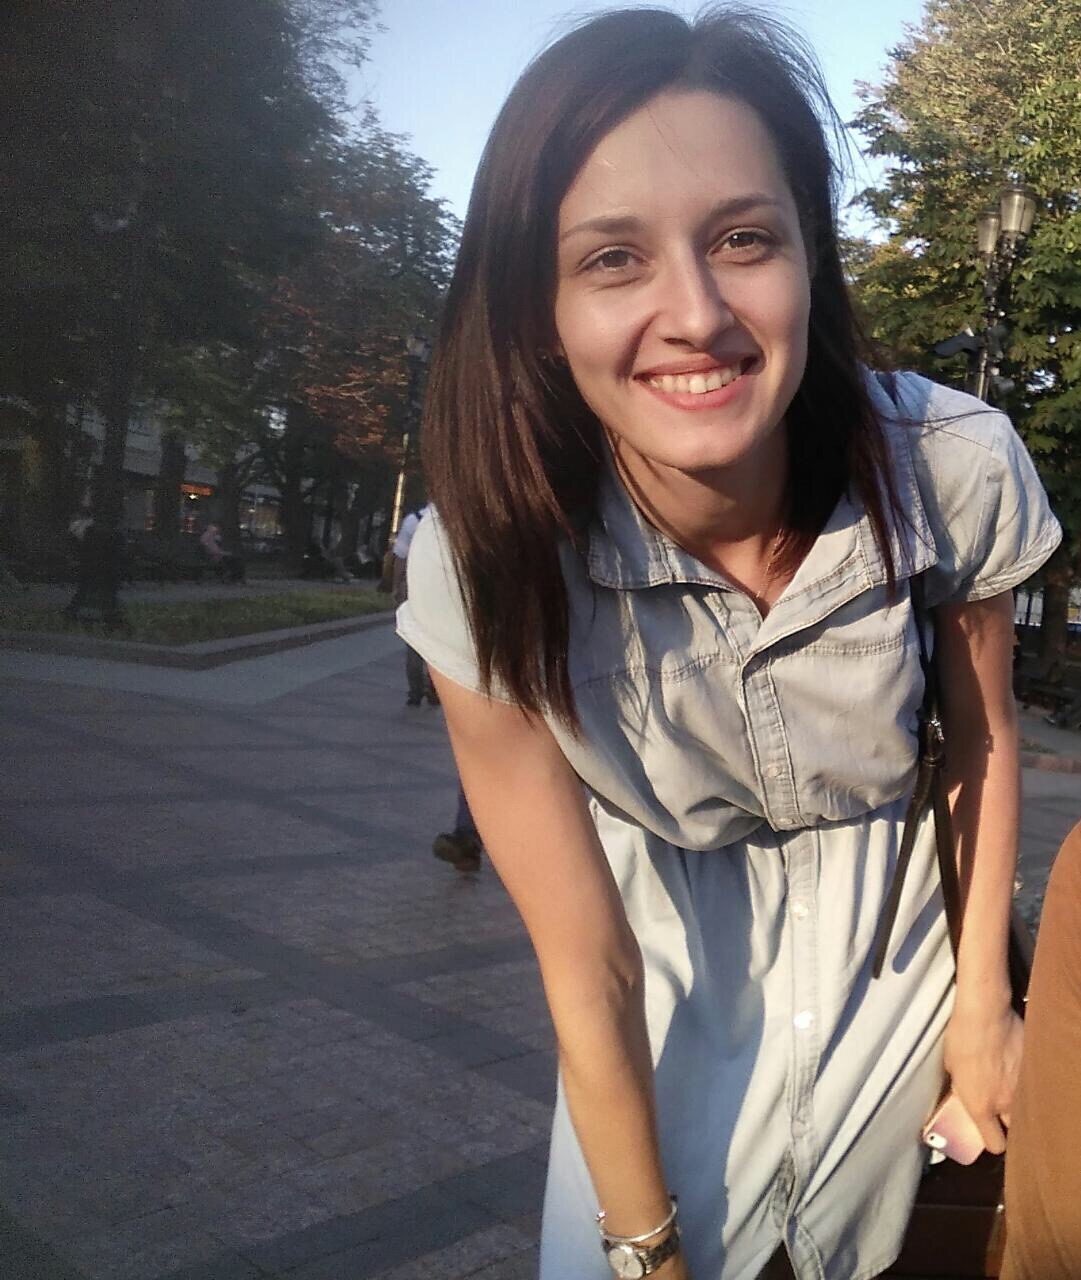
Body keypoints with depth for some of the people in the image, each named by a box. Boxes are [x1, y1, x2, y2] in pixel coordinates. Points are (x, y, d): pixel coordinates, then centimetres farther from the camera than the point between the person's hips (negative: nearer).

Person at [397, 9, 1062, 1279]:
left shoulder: (953, 471, -26)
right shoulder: (488, 566, -29)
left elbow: (982, 738, -5)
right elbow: (586, 965, -21)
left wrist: (982, 1003, -2)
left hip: (896, 935, 2)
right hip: (673, 954, -1)